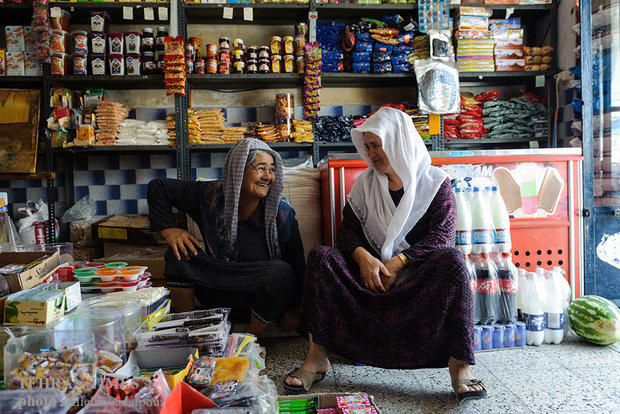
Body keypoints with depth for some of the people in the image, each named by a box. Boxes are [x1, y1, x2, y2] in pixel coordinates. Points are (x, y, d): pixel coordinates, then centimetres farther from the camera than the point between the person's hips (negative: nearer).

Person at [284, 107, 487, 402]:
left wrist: (397, 263, -20)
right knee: (320, 256, -21)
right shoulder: (365, 183, 11)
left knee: (451, 260, -34)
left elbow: (442, 237, -9)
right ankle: (317, 358, -22)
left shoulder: (435, 182, 1)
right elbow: (347, 230, 5)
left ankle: (459, 366, -32)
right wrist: (363, 257, -18)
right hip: (371, 269, 3)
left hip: (417, 271, -2)